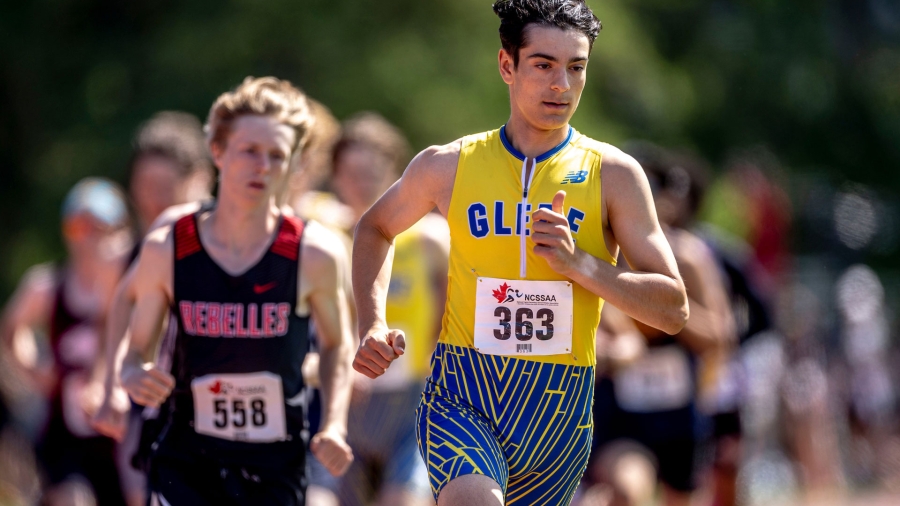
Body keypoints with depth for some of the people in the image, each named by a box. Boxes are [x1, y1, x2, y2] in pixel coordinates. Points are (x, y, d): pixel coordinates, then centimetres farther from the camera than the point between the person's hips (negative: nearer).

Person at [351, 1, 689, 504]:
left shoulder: (613, 175, 0)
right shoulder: (448, 166, 3)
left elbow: (674, 311, -3)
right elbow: (376, 228, 24)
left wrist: (579, 263, -16)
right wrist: (373, 325, 9)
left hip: (558, 413, 1)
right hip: (461, 398, -1)